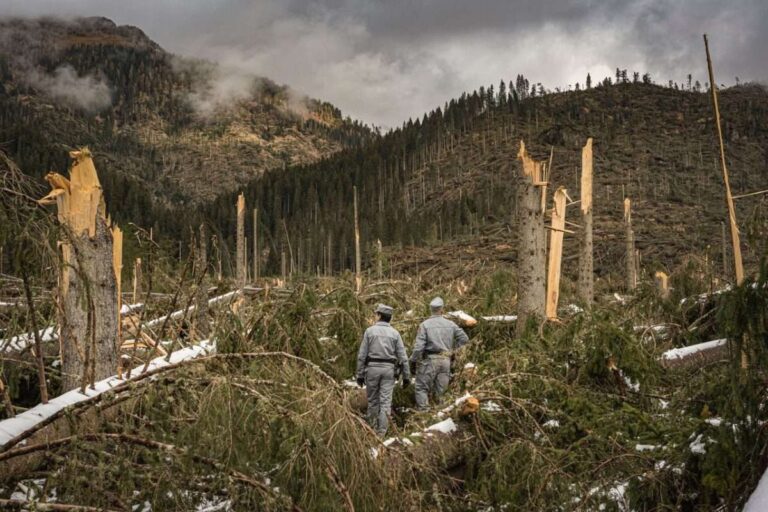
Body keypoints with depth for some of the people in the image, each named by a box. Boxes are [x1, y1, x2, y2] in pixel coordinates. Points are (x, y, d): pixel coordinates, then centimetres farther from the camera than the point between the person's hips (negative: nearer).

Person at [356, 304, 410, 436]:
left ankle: (372, 429, 20)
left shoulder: (369, 331, -1)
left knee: (373, 400, 13)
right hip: (388, 369, 1)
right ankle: (381, 433, -8)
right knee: (385, 402, -1)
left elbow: (362, 355, -2)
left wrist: (360, 374, 3)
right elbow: (403, 357, 0)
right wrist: (406, 376, 5)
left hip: (372, 368, 0)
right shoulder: (395, 333, 3)